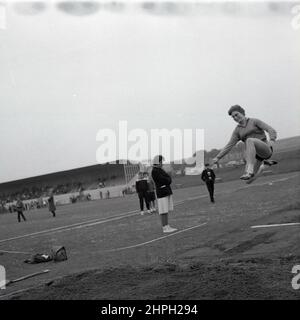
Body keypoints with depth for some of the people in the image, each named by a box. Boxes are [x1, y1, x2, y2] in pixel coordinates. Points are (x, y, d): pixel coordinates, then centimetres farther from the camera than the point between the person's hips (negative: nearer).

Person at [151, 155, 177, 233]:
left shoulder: (160, 170, 16)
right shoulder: (154, 171, -13)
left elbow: (169, 179, 11)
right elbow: (163, 180, -19)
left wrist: (167, 180, -9)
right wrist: (168, 180, 0)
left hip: (168, 192, 9)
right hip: (161, 193, -9)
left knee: (167, 210, 10)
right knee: (163, 211, -6)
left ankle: (167, 227, 14)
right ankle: (165, 228, -3)